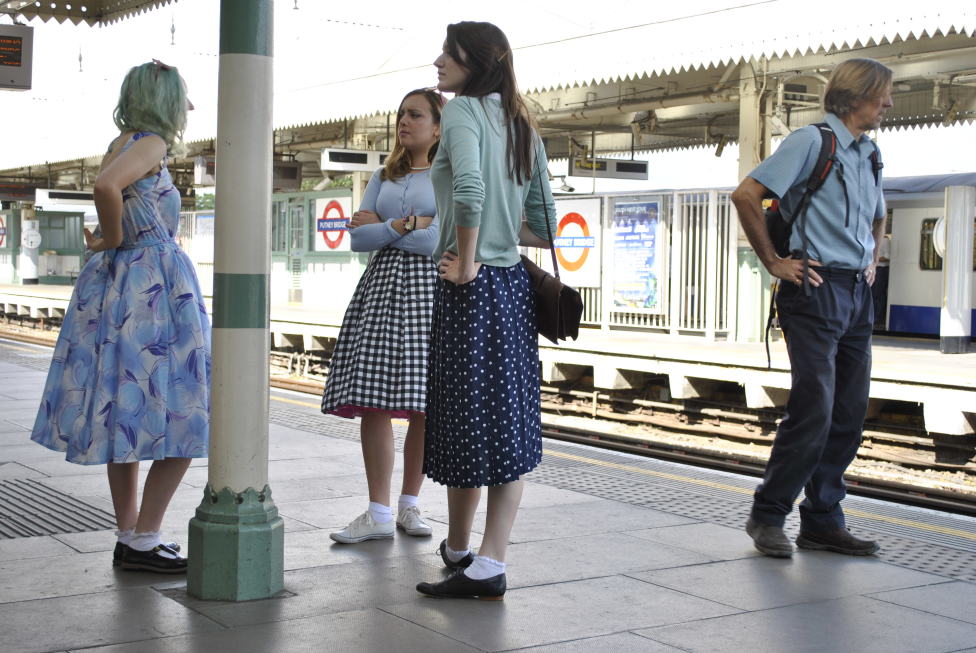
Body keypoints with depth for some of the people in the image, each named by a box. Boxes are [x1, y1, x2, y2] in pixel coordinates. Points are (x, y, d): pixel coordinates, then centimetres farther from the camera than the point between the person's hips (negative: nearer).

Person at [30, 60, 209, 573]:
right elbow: (105, 186, -29)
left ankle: (129, 536, 16)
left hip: (120, 282, 10)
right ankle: (142, 540, -4)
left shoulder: (124, 144, 16)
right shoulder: (150, 145, -11)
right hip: (151, 285, -10)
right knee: (179, 416, -6)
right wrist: (115, 239, -16)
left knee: (124, 410, 10)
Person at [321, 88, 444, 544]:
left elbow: (448, 240, -11)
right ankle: (379, 512, 0)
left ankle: (409, 504, 12)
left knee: (425, 405, -2)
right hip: (382, 285, 4)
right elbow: (357, 237, 7)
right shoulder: (383, 177, 18)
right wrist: (409, 227, -6)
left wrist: (386, 228, -5)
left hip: (429, 289, -4)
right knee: (372, 399, -4)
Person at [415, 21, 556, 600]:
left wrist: (466, 259, -18)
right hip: (515, 285, 8)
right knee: (509, 426, 6)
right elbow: (544, 226, 15)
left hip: (472, 290, -8)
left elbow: (468, 186, -28)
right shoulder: (522, 126, 14)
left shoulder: (463, 109, -8)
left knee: (465, 422, 5)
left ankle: (458, 550, 20)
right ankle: (489, 567, 9)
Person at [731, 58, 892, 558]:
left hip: (857, 293, 8)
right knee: (813, 409, -11)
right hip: (816, 290, -8)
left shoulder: (870, 156, 19)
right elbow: (746, 194, -15)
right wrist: (774, 262, -11)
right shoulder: (812, 141, -6)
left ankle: (823, 521, 15)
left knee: (850, 413, 7)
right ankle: (768, 516, 1)